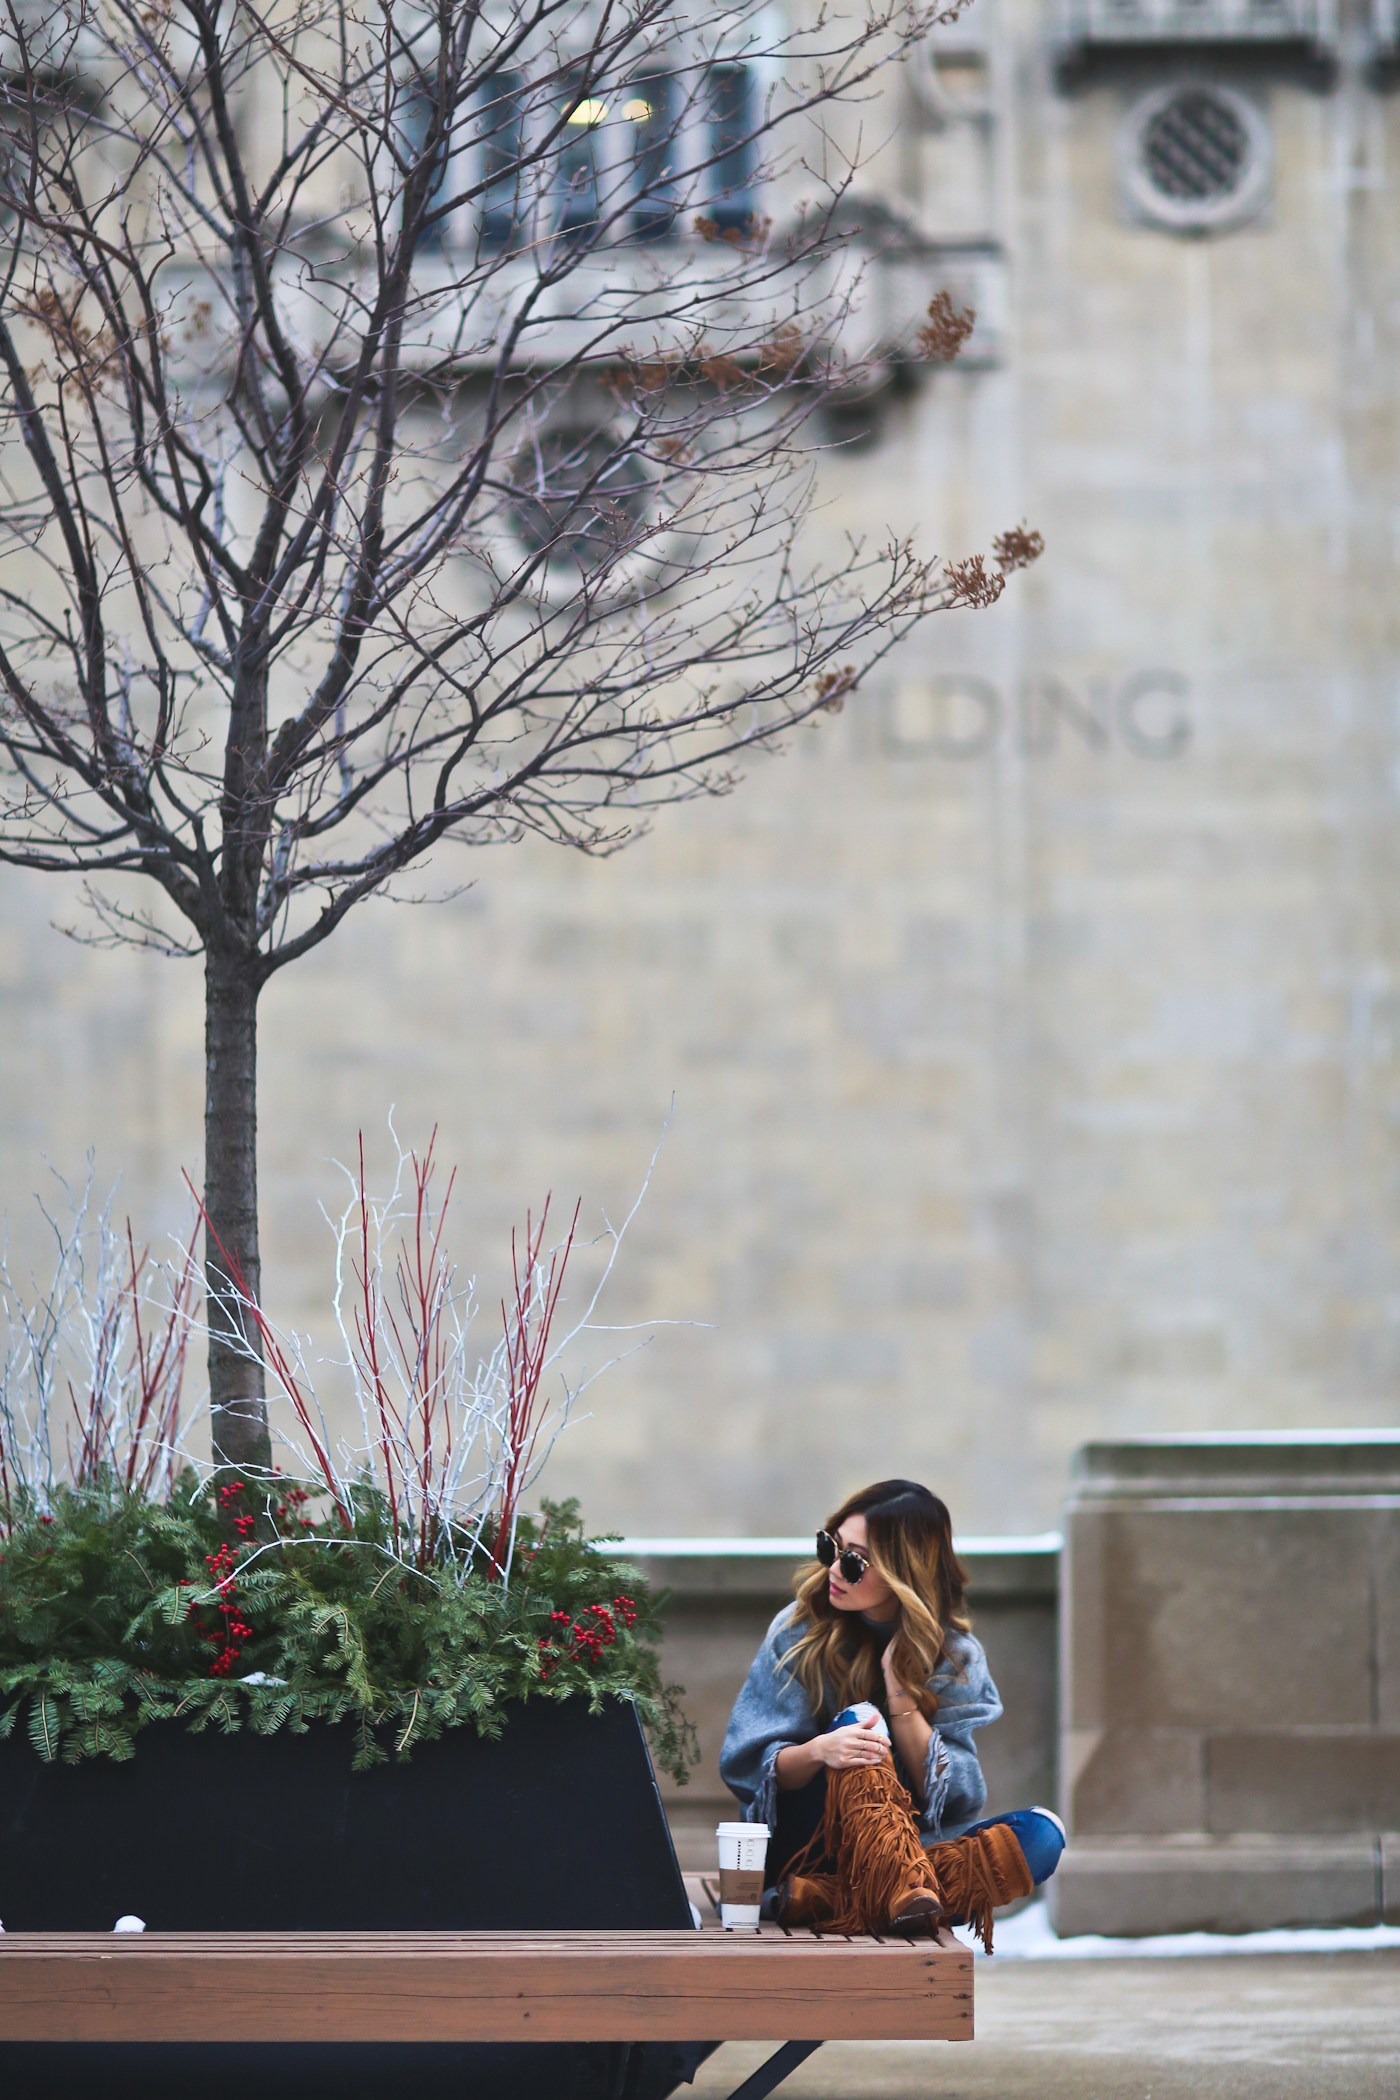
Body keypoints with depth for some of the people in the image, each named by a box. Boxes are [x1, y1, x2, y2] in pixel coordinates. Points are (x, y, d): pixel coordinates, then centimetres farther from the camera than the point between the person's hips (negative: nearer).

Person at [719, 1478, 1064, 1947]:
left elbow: (951, 1798, -8)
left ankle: (828, 1898, -40)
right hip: (800, 1848, -2)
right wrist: (818, 1751, -28)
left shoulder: (954, 1656, 1)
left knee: (1042, 1835, -23)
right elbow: (743, 1767, -7)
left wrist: (900, 1686, -16)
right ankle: (898, 1890, -55)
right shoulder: (799, 1630, -2)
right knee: (859, 1717, -26)